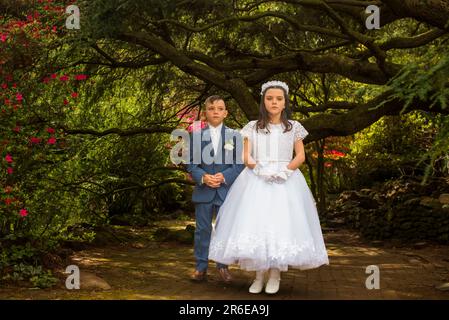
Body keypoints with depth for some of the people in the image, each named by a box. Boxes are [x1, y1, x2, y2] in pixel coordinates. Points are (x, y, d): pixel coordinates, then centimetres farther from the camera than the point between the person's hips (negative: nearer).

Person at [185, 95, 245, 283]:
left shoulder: (234, 135, 4)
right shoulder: (196, 135, 5)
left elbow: (239, 163, -1)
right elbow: (191, 163, 2)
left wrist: (224, 177, -15)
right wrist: (203, 177, -15)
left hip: (226, 190, 0)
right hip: (203, 190, 0)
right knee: (202, 229, 5)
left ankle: (223, 266, 19)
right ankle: (201, 267, 13)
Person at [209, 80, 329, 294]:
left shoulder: (293, 127, 10)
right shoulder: (252, 127, 9)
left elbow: (300, 156, 6)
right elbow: (245, 156, 3)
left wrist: (285, 170, -12)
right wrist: (259, 169, -16)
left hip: (285, 181, 0)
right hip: (256, 180, 0)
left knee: (281, 223, -8)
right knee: (255, 222, -9)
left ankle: (275, 275, -2)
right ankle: (259, 275, -2)